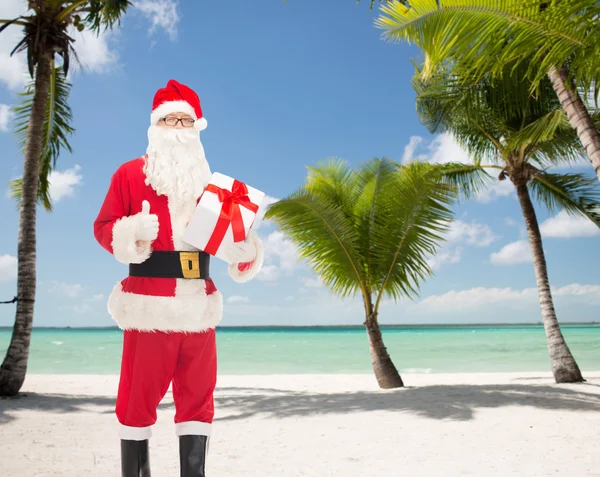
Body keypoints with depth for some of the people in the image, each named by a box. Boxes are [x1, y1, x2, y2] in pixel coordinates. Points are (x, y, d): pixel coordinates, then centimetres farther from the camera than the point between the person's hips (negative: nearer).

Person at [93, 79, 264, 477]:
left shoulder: (208, 181, 17)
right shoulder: (130, 174, 6)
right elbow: (104, 226, 2)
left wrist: (243, 249, -5)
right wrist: (130, 235, -19)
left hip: (198, 303, 4)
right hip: (149, 301, -3)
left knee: (198, 393, 9)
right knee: (140, 392, 4)